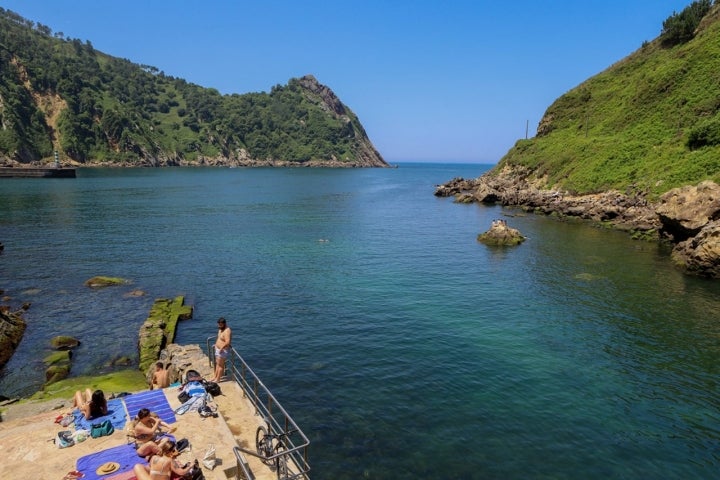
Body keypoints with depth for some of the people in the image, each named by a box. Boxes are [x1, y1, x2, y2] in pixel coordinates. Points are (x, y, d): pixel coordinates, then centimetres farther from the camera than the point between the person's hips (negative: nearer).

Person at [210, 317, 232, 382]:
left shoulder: (227, 331, -25)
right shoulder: (220, 329, 6)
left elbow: (227, 342, -33)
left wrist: (221, 348, -26)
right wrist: (216, 344, 13)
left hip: (223, 351, -10)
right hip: (218, 349, 10)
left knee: (220, 365, 1)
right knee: (217, 364, 18)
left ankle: (218, 379, 10)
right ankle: (215, 377, 28)